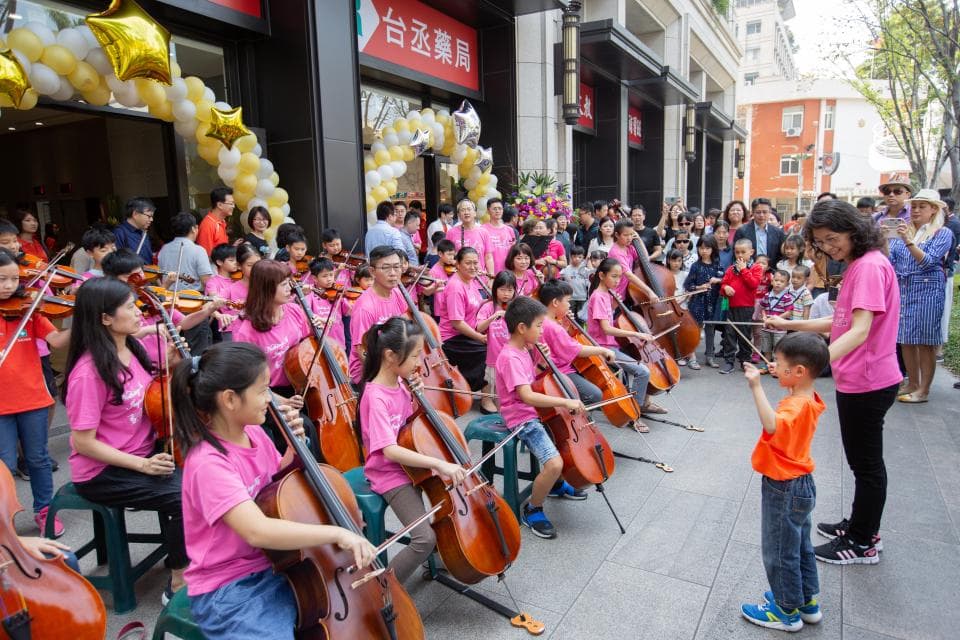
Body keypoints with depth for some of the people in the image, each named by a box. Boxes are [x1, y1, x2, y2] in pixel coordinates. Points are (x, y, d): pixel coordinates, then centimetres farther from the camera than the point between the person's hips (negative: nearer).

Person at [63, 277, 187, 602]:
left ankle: (183, 554, 8)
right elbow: (83, 443, -19)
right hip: (103, 472, -7)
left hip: (147, 453, 7)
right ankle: (179, 583, -3)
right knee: (183, 495, -22)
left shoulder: (133, 349, 0)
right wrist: (143, 465, -23)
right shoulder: (89, 372, -22)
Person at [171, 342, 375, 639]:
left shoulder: (254, 433, -1)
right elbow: (258, 531, -37)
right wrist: (336, 533, -36)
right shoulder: (209, 463, -26)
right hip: (228, 590, -7)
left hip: (275, 567, 7)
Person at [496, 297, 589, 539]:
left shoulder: (522, 350, 7)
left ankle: (557, 484, 35)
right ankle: (532, 510, -1)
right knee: (554, 463, -26)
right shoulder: (510, 357, -23)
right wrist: (565, 402, -30)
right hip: (522, 419, -10)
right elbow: (527, 396, -32)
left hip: (536, 412, 10)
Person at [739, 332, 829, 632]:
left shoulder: (797, 406, -30)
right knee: (800, 545, 24)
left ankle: (787, 611, 25)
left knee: (779, 551, 8)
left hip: (784, 490, -10)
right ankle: (807, 602, 39)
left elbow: (772, 426, -50)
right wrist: (782, 376, 12)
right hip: (800, 485, 10)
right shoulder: (808, 397, 1)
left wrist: (756, 387, -49)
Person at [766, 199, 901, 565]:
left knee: (866, 463, 4)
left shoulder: (870, 266, -20)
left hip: (866, 383, -10)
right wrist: (790, 325, 10)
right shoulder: (858, 265, 11)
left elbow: (860, 330, -30)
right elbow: (842, 322, 15)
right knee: (864, 460, 21)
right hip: (858, 380, 10)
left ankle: (862, 544, 20)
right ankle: (862, 525, 37)